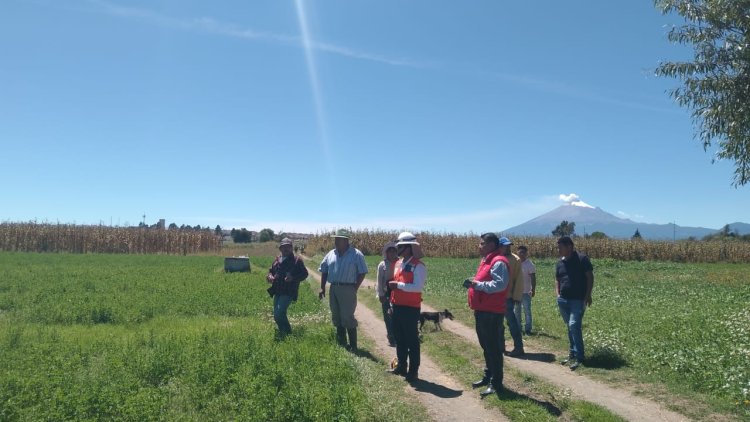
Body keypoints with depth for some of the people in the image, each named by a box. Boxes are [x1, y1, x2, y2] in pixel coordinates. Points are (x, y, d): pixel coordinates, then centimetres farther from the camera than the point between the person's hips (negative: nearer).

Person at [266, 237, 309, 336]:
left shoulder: (296, 260, -5)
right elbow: (271, 270, 24)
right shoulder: (277, 259, 12)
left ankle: (287, 334, -1)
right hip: (277, 291, 7)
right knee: (277, 315, 13)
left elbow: (304, 273, -5)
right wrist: (270, 276, 1)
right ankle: (283, 334, 31)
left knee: (279, 314, -18)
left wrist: (293, 277, -21)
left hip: (288, 292, -7)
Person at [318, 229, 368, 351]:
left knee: (347, 318, -6)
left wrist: (355, 288, -10)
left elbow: (362, 273, -6)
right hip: (333, 289, 6)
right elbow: (324, 271, 15)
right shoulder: (331, 254, 9)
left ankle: (353, 346, 4)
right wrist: (322, 288, 8)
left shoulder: (356, 254, -6)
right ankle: (341, 344, 25)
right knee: (336, 318, 13)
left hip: (348, 289, -6)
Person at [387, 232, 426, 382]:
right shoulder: (398, 264, 12)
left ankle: (413, 371, 11)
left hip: (410, 308, -8)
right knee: (399, 338, 16)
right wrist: (392, 302, 19)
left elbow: (418, 287, -23)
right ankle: (401, 366, 30)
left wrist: (398, 285, -21)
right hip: (397, 307, 8)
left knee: (412, 340, 2)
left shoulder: (418, 266, -14)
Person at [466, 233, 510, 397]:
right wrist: (472, 283, 6)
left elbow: (500, 284, -27)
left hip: (492, 313, -10)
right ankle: (488, 377, 30)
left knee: (493, 348, -2)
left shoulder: (498, 262, -16)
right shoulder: (486, 261, 17)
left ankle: (496, 383, 6)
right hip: (482, 310, 10)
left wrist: (477, 284, -22)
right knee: (486, 346, 19)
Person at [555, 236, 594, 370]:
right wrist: (557, 294, 8)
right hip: (563, 300, 6)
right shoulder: (560, 263, 10)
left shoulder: (582, 259, -7)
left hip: (578, 300, -6)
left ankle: (579, 357, -10)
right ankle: (572, 354, 24)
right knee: (570, 327, 13)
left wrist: (588, 295, -12)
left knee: (574, 325, -16)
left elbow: (590, 277, -6)